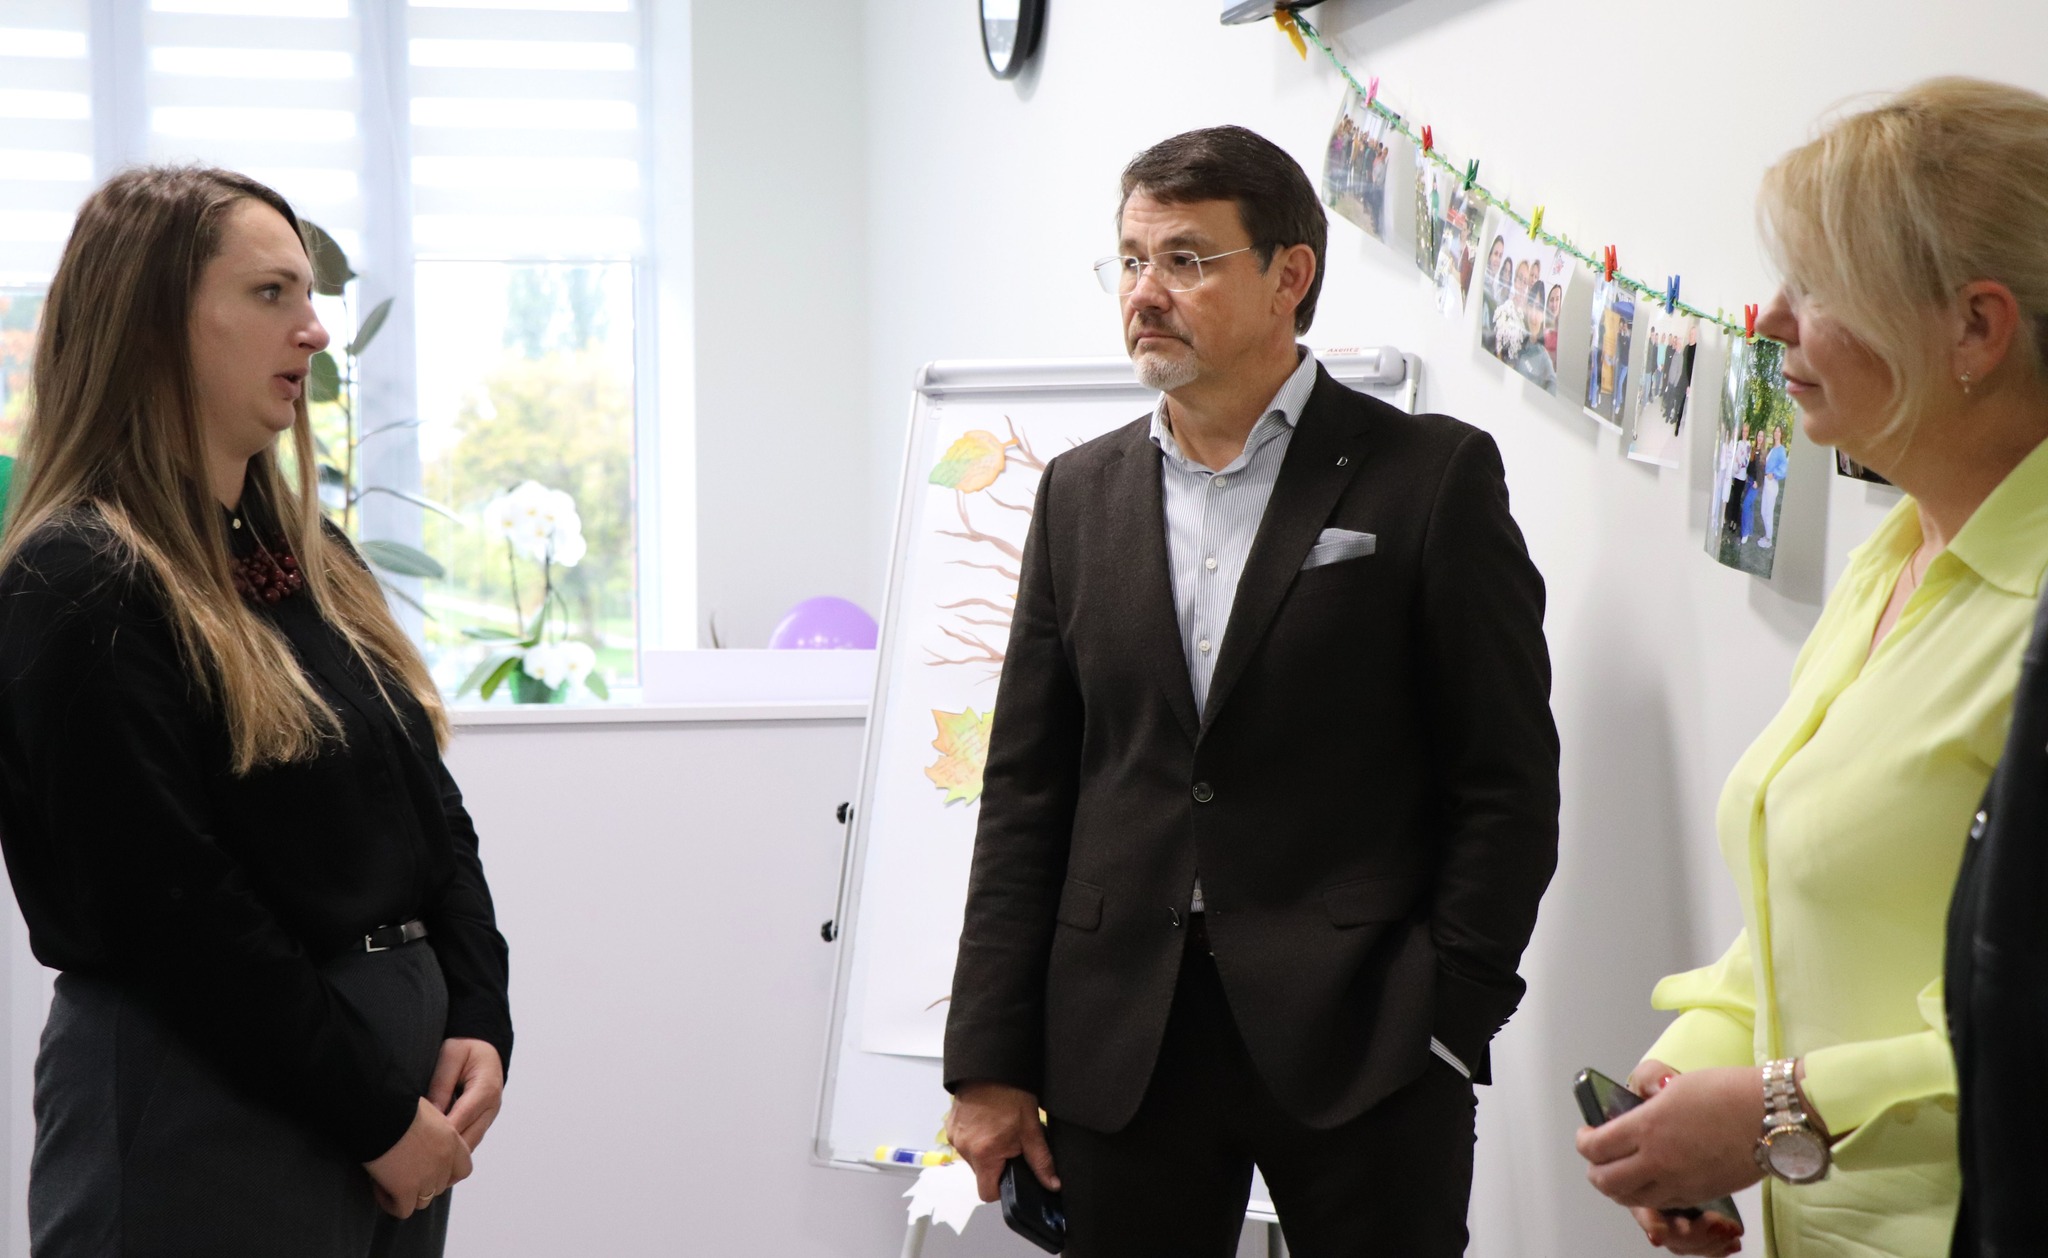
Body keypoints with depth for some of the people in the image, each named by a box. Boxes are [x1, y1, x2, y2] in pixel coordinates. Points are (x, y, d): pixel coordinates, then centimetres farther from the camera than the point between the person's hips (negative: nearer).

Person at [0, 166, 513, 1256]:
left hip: (400, 1072, 8)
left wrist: (477, 1022, -1)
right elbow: (173, 911, -18)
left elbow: (434, 811, 14)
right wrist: (376, 1117, -15)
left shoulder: (311, 559, 14)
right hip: (200, 1102, -8)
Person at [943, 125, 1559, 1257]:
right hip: (1120, 1053, 4)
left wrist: (1446, 1021, -10)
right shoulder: (1080, 493, 11)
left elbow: (1510, 781, -3)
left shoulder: (1433, 475, -1)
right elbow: (1026, 791, 10)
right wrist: (990, 1062, 5)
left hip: (1358, 1043, -3)